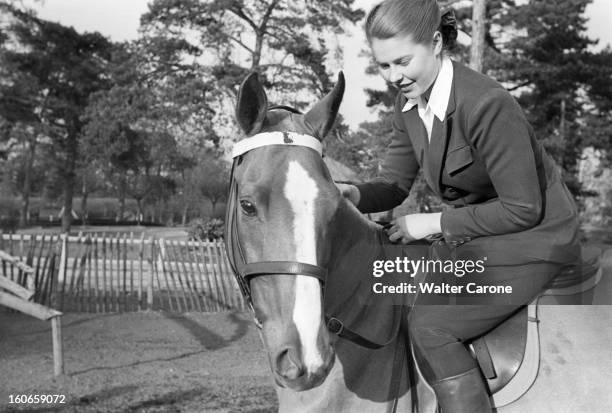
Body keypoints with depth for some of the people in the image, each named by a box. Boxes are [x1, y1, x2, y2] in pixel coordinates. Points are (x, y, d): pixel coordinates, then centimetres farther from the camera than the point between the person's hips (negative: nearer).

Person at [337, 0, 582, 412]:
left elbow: (522, 210, -24)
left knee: (429, 325, -20)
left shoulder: (486, 104, -28)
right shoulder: (409, 104, -2)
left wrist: (435, 223, -21)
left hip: (531, 241, -8)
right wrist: (352, 193, -17)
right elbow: (394, 184, 5)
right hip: (472, 239, 9)